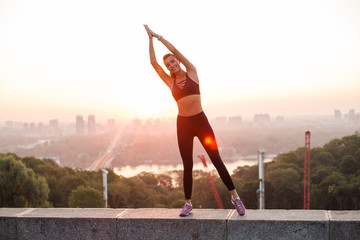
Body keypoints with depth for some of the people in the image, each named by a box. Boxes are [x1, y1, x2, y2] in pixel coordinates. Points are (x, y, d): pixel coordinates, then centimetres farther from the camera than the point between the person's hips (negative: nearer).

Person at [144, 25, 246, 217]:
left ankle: (235, 197, 6)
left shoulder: (191, 72, 4)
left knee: (216, 159, -2)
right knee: (187, 166, 4)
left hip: (200, 121, -2)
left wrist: (158, 36, 2)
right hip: (183, 124, 2)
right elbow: (153, 63, 4)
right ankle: (188, 204, 13)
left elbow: (175, 50, -3)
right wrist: (150, 38, 4)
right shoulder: (170, 82, 9)